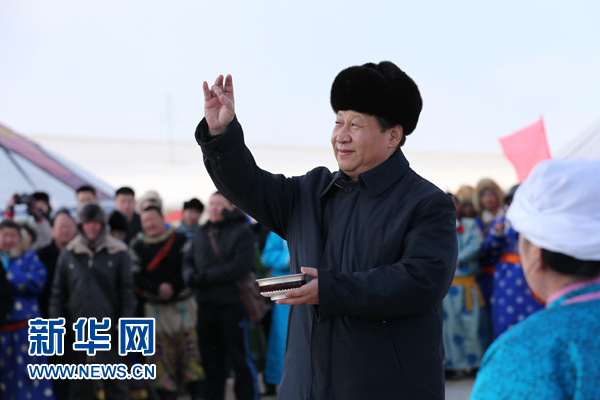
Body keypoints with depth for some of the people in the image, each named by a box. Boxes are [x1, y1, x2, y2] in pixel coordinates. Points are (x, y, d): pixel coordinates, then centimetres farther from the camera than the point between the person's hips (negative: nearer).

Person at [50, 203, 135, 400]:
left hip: (109, 328, -2)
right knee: (79, 384, 9)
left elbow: (127, 291, 0)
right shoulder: (68, 253, 4)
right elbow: (58, 292, 7)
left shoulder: (118, 252, -1)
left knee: (115, 383, 3)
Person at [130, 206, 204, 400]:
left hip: (182, 303, -2)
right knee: (160, 348, 2)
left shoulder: (180, 240, -1)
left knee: (189, 344, -2)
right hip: (155, 307, 2)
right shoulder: (137, 247, 5)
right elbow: (136, 276, -3)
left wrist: (172, 286, -19)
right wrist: (158, 289, -18)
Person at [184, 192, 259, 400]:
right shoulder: (201, 233, 11)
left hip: (233, 305, -6)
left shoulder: (241, 231, -8)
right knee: (211, 360, 16)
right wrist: (191, 275, -10)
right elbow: (189, 261, 13)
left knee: (240, 361, 1)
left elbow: (241, 266, -18)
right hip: (206, 305, 6)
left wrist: (206, 277, -16)